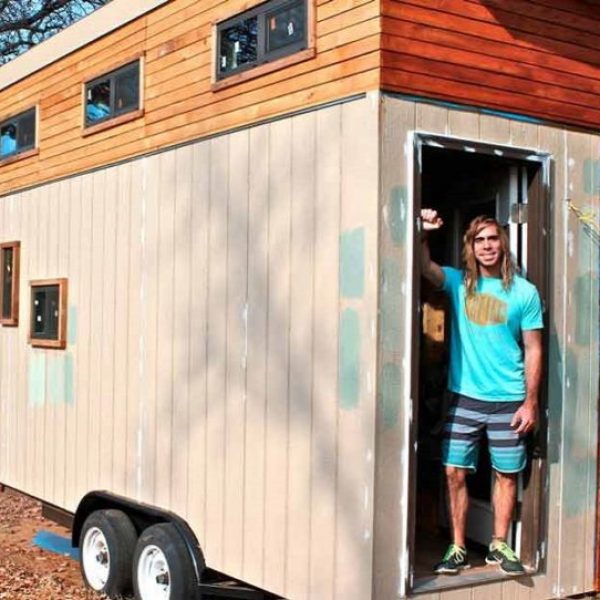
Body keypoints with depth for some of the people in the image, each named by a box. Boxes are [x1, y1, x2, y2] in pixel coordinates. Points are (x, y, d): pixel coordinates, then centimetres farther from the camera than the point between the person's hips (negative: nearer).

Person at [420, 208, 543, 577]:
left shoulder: (525, 292, 0)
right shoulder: (458, 283, 4)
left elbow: (533, 350, 0)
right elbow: (425, 266, -14)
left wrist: (530, 402, -4)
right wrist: (424, 233, -31)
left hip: (508, 401, -1)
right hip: (464, 398, 1)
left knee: (507, 474, 8)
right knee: (455, 473, 1)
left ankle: (500, 546, 23)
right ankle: (458, 549, 13)